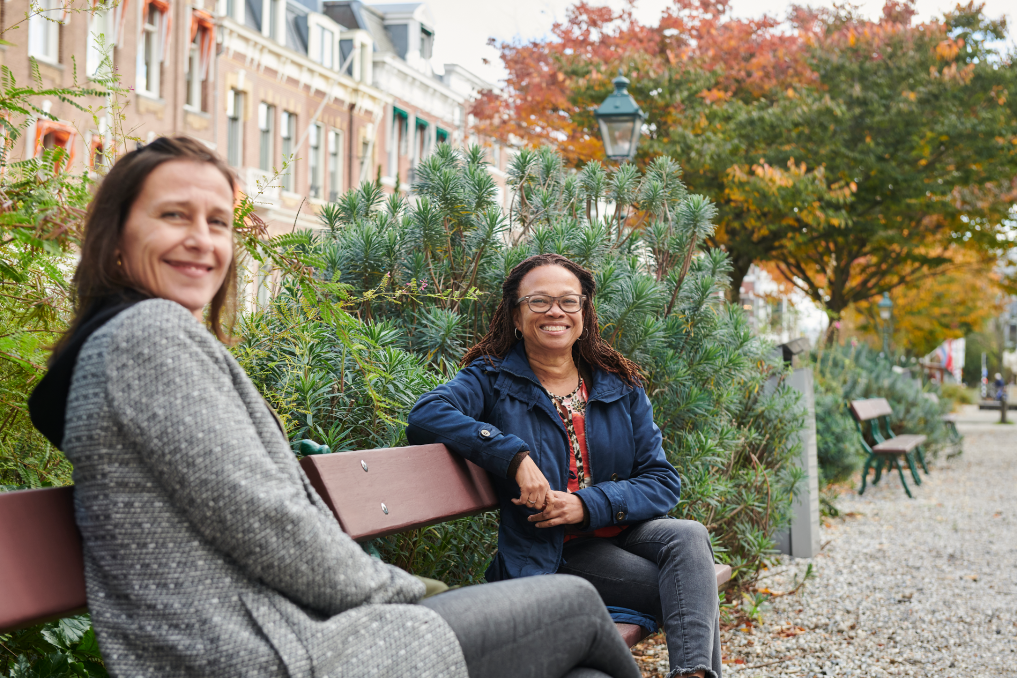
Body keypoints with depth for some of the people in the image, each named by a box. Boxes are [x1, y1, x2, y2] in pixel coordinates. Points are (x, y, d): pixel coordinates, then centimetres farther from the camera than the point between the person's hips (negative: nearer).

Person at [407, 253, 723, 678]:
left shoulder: (619, 385, 10)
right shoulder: (493, 379, 1)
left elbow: (663, 481, 4)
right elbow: (426, 414, -20)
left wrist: (588, 505, -14)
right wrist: (515, 457, -30)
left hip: (625, 528, 4)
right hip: (553, 552, -4)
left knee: (688, 536, -29)